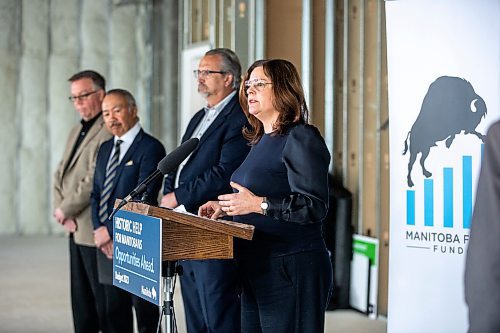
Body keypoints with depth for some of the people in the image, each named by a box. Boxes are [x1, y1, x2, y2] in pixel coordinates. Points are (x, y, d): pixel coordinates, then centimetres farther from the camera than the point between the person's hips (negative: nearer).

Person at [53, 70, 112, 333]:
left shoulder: (109, 131, -14)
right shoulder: (76, 131, 18)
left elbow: (95, 180, -20)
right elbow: (60, 175, 16)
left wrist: (66, 209, -11)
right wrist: (61, 209, 0)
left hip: (96, 230, -9)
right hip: (75, 228, 9)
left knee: (105, 299, -4)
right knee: (81, 300, 14)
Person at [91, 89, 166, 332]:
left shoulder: (150, 148, -9)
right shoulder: (105, 149, 16)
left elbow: (143, 199, -16)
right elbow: (96, 194, 16)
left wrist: (110, 230, -14)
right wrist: (98, 230, -1)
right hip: (106, 246, 8)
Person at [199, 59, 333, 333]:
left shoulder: (301, 138, -11)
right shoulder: (261, 140, 17)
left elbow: (315, 206, -19)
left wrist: (259, 204, -24)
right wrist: (226, 208, 14)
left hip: (291, 270, -9)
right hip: (256, 269, 9)